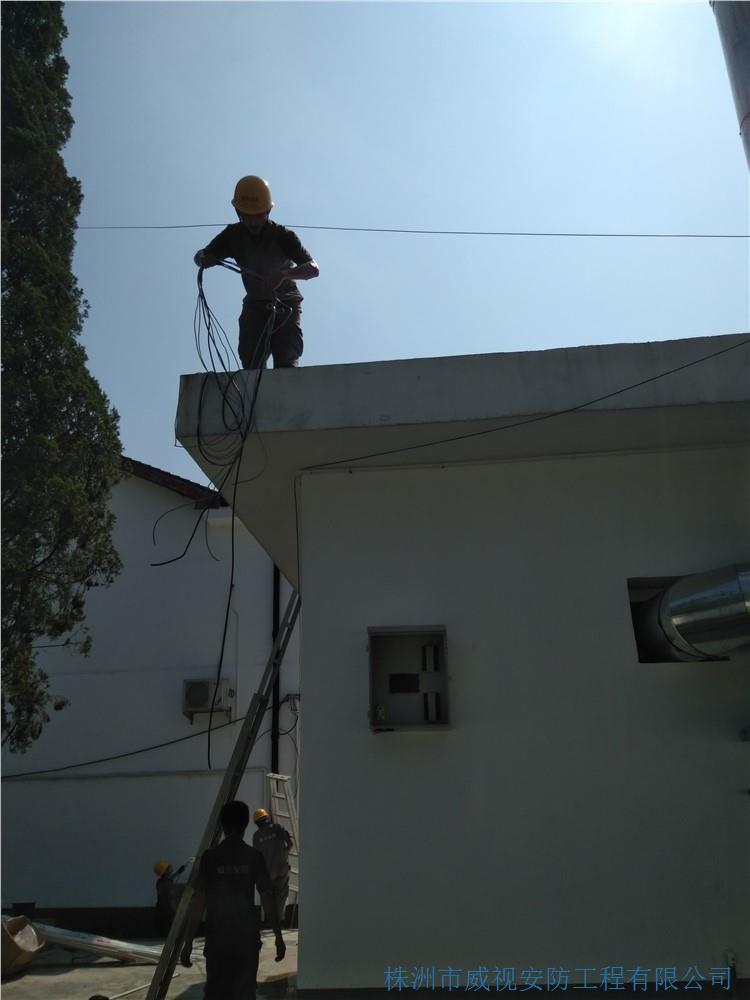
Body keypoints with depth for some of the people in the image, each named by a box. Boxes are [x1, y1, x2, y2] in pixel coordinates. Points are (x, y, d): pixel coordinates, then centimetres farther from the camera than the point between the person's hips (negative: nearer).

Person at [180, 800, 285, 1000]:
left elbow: (198, 902, -5)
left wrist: (188, 942, 0)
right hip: (247, 937, 0)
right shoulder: (254, 857, -4)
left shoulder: (210, 857, -4)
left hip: (217, 938, 0)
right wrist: (278, 935, 4)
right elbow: (267, 898, -4)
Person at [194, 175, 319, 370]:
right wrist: (203, 259, -31)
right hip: (255, 305, 3)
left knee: (285, 365, -18)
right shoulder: (234, 235, -6)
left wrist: (284, 274, -47)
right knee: (251, 364, -12)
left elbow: (314, 269, -27)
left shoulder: (282, 236, -17)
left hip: (286, 305, -3)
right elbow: (202, 255, -5)